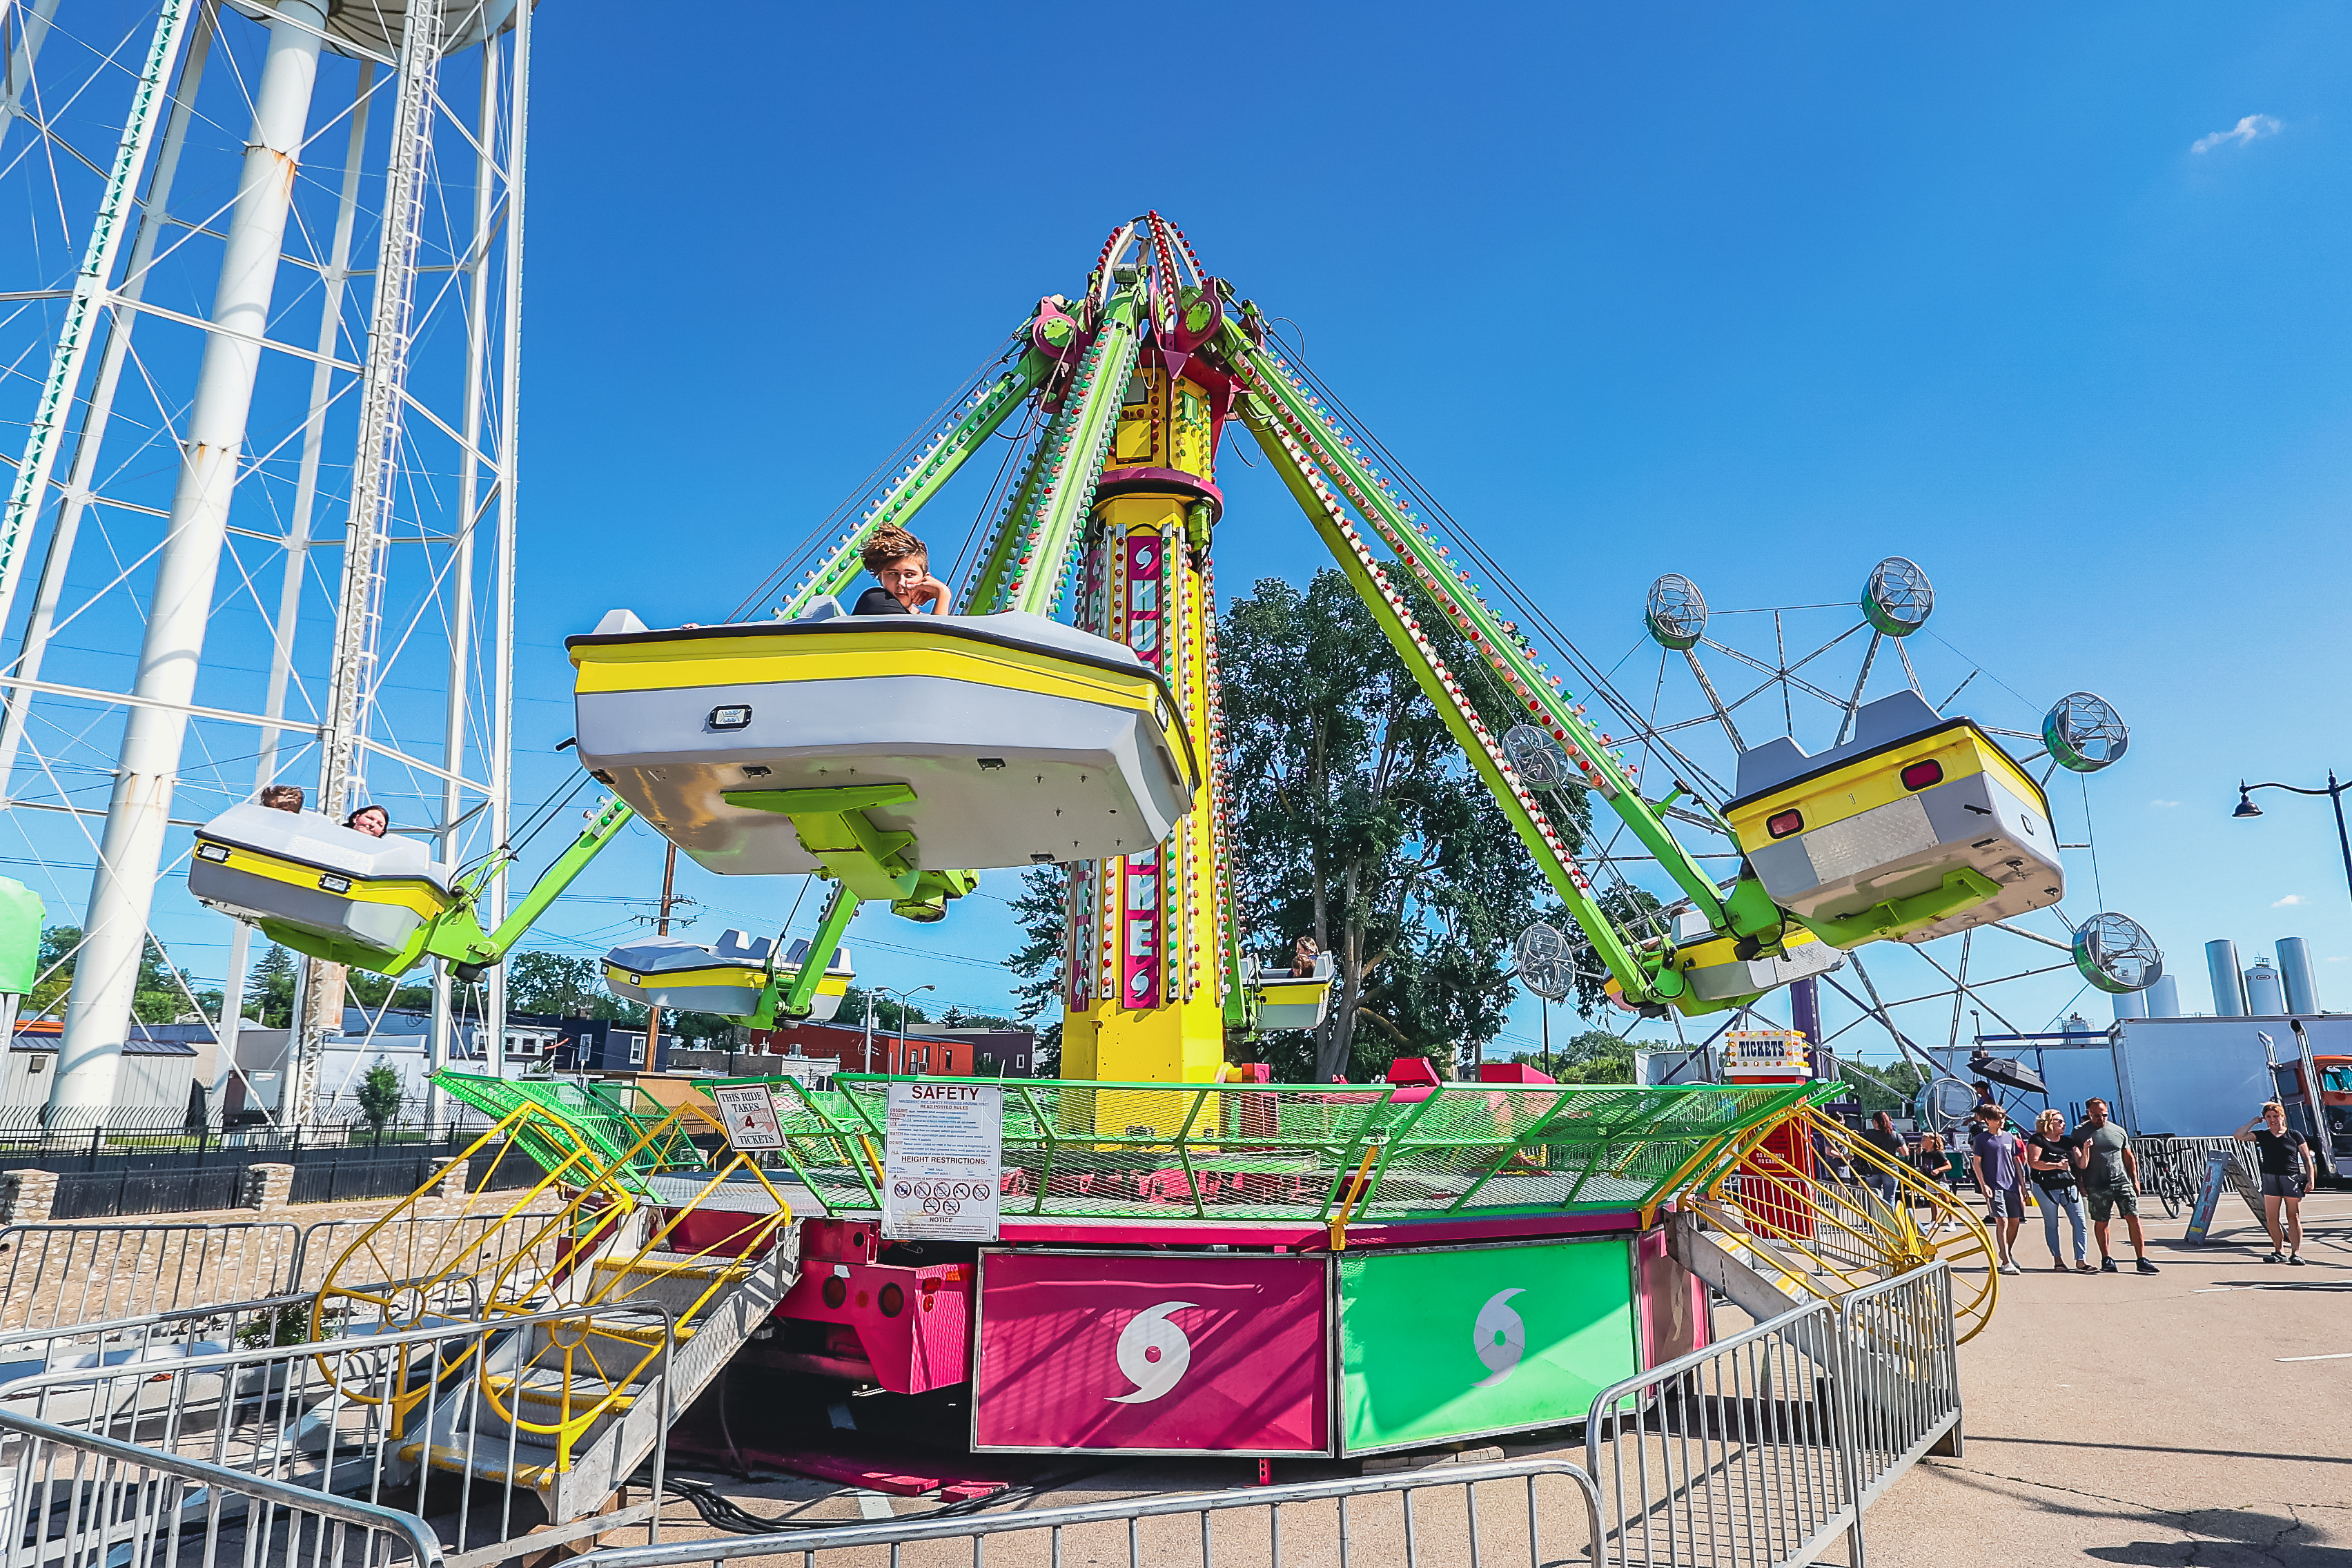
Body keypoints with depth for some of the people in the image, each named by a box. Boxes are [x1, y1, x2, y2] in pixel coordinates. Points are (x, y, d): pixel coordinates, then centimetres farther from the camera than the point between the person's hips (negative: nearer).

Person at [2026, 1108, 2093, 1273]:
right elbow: (2033, 1163, -12)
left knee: (2081, 1223, -5)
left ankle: (2081, 1261, -4)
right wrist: (2057, 1165, -17)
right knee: (2051, 1225, 4)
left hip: (2069, 1187, 5)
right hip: (2047, 1188, -5)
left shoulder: (2067, 1142, 16)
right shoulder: (2038, 1140, -2)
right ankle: (2057, 1259, 14)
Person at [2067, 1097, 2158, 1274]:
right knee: (2101, 1223, 5)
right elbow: (2079, 1163, 2)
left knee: (2134, 1219, -6)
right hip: (2097, 1186, -2)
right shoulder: (2080, 1132, 1)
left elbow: (2129, 1158, 17)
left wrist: (2135, 1180, 12)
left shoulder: (2119, 1131, 10)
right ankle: (2106, 1259, 17)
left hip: (2122, 1182, 2)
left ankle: (2142, 1260, -2)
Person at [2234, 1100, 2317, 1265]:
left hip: (2292, 1179, -2)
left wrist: (2311, 1180, -4)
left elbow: (2307, 1159, 5)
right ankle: (2280, 1252, 11)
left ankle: (2295, 1253, 4)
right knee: (2271, 1219, 1)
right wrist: (2254, 1122, 4)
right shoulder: (2262, 1135, 8)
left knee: (2294, 1218, -1)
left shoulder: (2295, 1136, 3)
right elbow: (2238, 1136, -1)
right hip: (2271, 1179, 2)